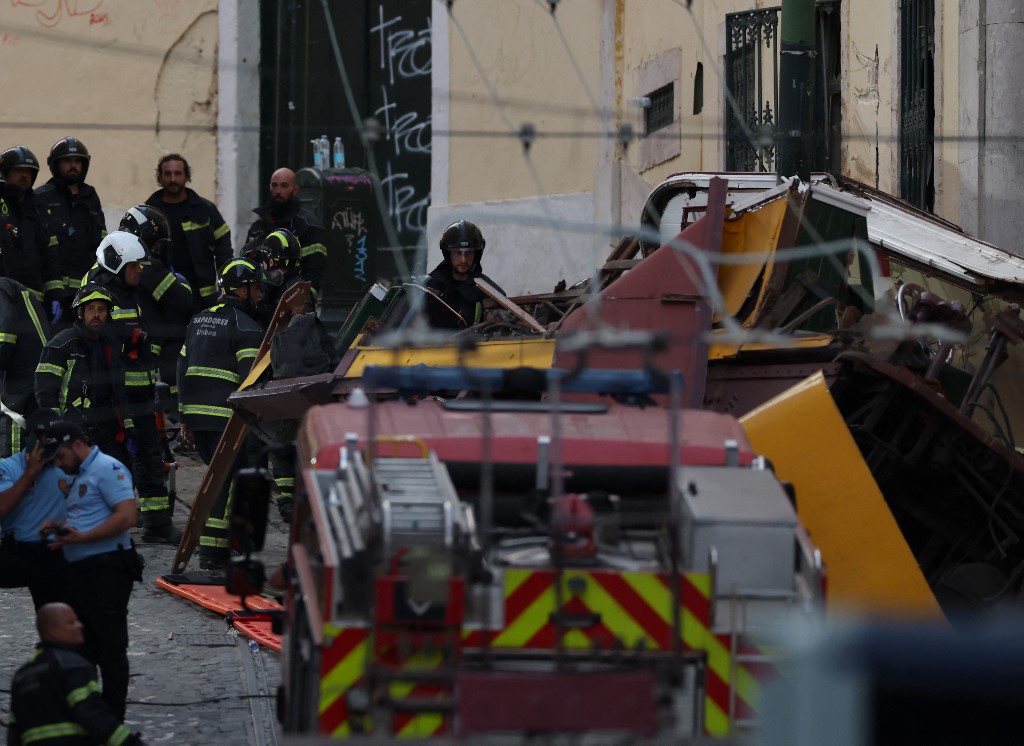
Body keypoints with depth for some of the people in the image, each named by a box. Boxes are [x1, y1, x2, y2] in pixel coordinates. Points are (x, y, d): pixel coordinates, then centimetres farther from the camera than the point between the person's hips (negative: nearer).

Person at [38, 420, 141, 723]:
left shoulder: (107, 469, -11)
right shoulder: (77, 476, 20)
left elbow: (127, 516, -21)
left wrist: (81, 537, -23)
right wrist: (57, 526, 11)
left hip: (106, 570, -10)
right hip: (79, 572, 10)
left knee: (110, 649, -6)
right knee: (81, 648, 14)